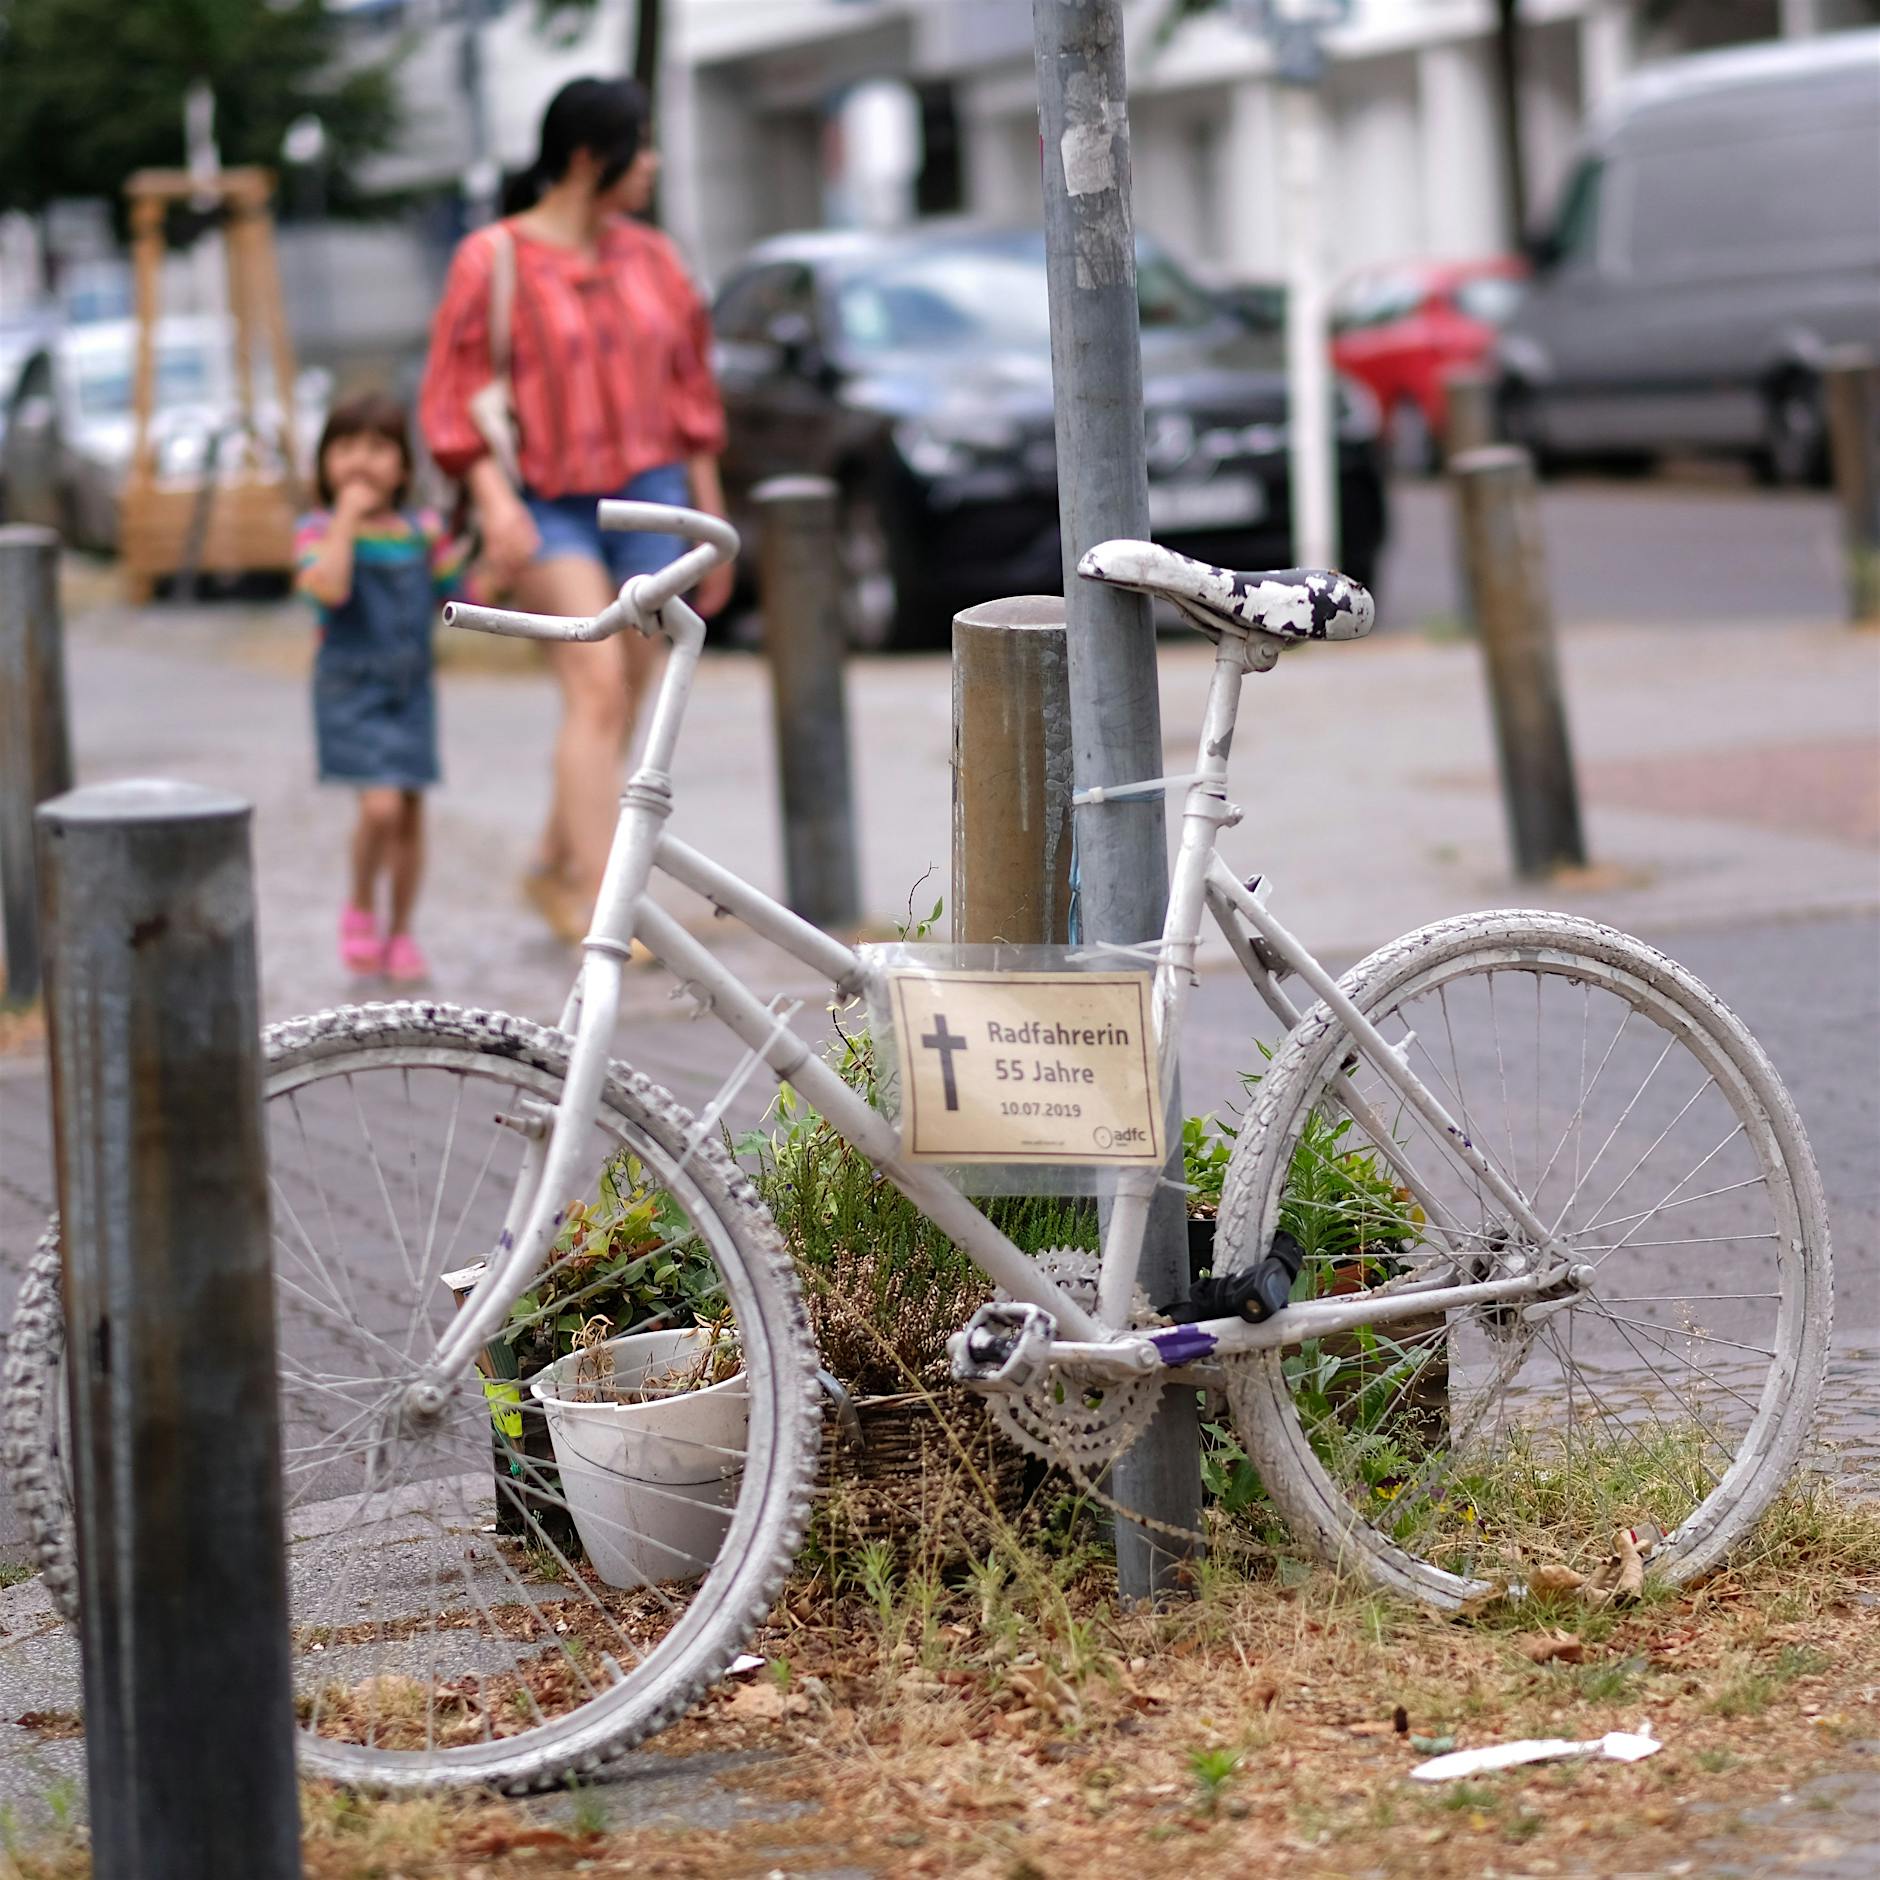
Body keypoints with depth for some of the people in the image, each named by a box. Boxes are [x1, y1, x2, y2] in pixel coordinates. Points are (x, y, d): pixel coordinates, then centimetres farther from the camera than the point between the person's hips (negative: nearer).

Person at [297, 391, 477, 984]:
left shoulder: (424, 532, 5)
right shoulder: (321, 530, -7)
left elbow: (461, 601, 12)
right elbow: (328, 587, -26)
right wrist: (348, 515, -22)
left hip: (410, 691, 4)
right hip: (350, 690, -4)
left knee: (410, 813, 7)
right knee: (381, 805, -18)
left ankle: (399, 934, 22)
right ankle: (361, 909, 7)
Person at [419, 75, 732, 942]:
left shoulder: (650, 259, 9)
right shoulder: (491, 261, -5)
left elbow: (688, 396, 14)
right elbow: (454, 398, -7)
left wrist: (712, 520, 13)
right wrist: (494, 500, -20)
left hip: (646, 499, 5)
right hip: (547, 508, -5)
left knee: (620, 707, 6)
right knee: (598, 686, -20)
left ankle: (555, 869, 28)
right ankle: (600, 903, -24)